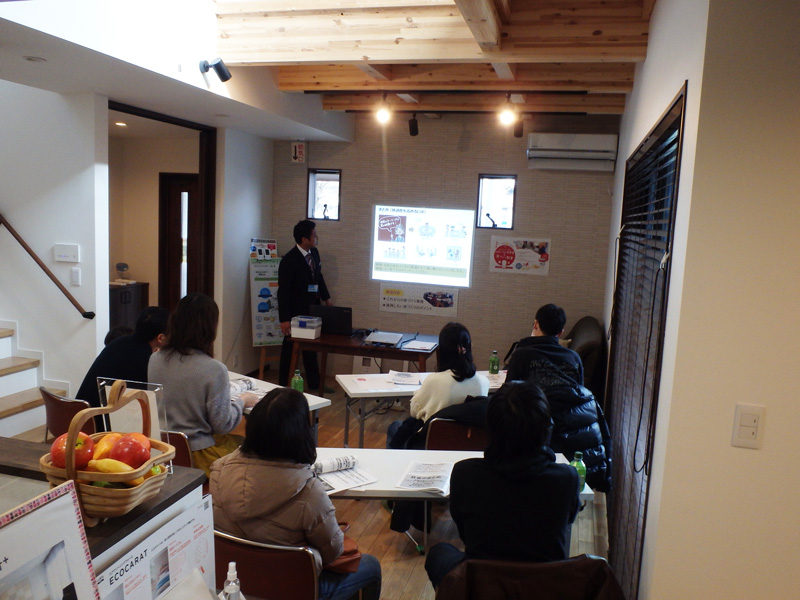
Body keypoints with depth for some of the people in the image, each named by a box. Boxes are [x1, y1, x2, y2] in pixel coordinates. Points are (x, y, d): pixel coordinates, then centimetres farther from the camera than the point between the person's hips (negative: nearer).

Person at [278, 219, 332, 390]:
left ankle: (314, 384, 30)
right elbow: (283, 291, -20)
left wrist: (326, 297, 15)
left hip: (312, 310, 7)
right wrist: (284, 319, -22)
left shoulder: (314, 253, 3)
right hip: (295, 313, -7)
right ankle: (283, 386, 20)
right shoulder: (289, 260, -19)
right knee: (290, 349, 6)